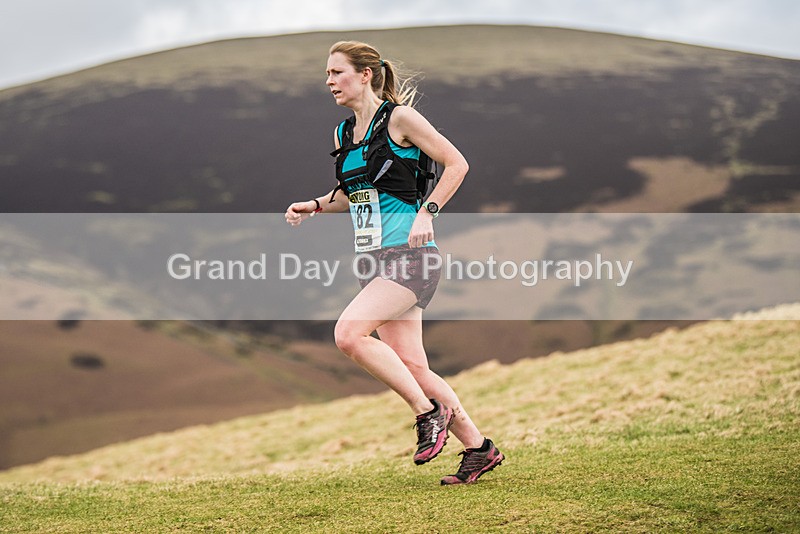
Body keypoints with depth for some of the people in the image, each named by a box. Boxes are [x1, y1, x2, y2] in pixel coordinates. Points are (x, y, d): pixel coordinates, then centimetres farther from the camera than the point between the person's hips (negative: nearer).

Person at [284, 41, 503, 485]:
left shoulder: (399, 117, -6)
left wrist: (426, 213, -14)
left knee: (348, 333, -23)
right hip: (373, 259, 8)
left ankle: (429, 412, -9)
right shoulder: (342, 134, 15)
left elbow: (456, 164, -5)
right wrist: (316, 206, 10)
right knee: (410, 365, 4)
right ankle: (478, 448, 15)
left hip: (409, 253, -8)